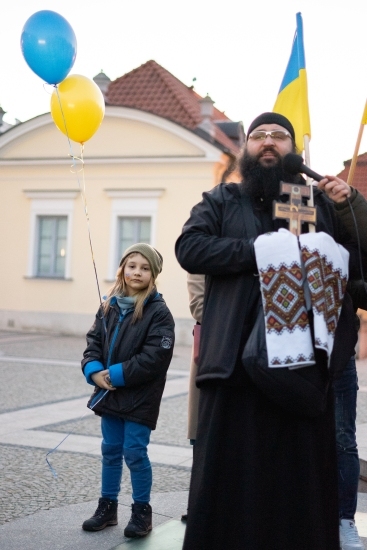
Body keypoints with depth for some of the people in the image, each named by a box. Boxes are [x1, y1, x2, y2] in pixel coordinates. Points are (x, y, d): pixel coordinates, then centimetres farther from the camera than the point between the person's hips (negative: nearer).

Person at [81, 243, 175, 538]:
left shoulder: (159, 312, -12)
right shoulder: (110, 306, 7)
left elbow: (155, 357, -19)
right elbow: (94, 341, 8)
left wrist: (117, 374, -19)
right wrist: (94, 370, -11)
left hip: (140, 397, -6)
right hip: (109, 393, 6)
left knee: (135, 452, 0)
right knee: (111, 451, 15)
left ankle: (142, 510, 17)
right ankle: (108, 506, 28)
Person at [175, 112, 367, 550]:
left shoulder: (321, 202, 17)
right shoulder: (221, 201, 13)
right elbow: (190, 248, -4)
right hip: (237, 363, -1)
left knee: (303, 482, 6)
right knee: (229, 481, 2)